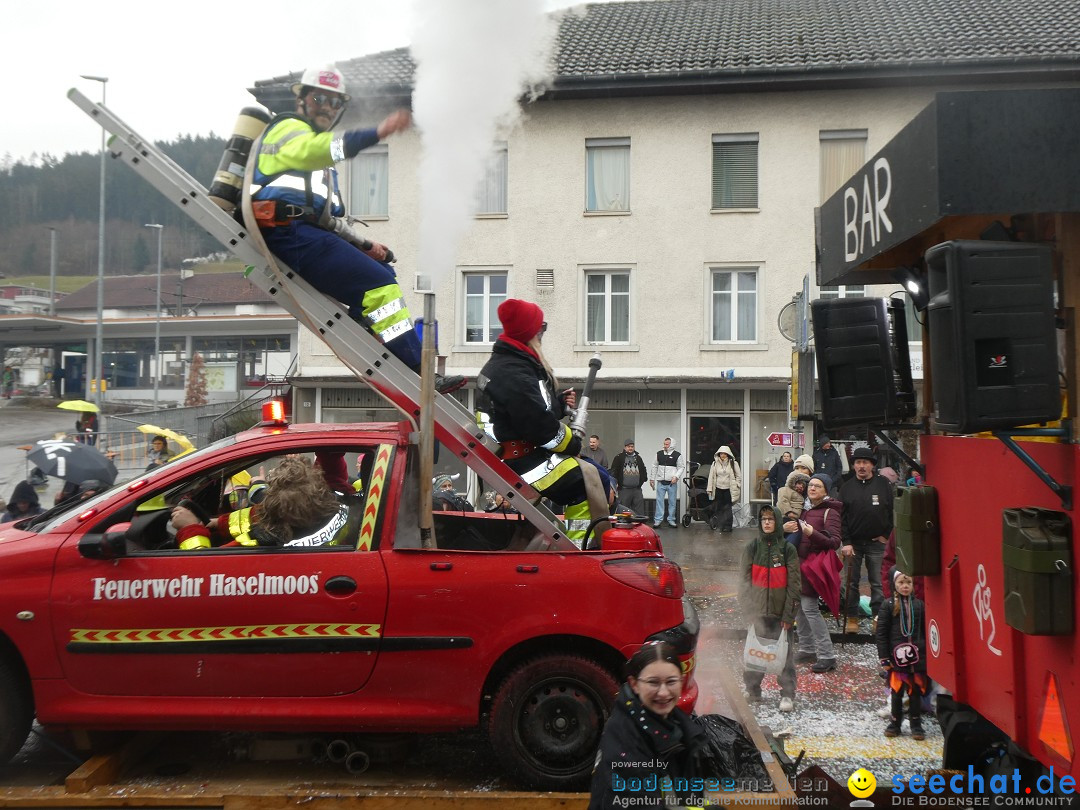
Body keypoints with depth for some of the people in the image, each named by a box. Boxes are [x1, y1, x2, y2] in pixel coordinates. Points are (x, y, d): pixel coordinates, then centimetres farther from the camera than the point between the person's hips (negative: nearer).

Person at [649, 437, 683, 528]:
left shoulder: (677, 455, -1)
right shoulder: (659, 454, 8)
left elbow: (680, 468, 0)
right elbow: (655, 467, 14)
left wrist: (676, 476, -15)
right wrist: (652, 478, 13)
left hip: (672, 483, -2)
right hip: (660, 482, 2)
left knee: (672, 502, 5)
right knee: (659, 501, -1)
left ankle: (671, 520, 14)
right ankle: (657, 520, 1)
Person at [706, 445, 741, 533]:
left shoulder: (733, 463, -1)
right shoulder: (715, 463, 5)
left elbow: (739, 476, 4)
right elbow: (711, 476, 6)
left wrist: (736, 486, -4)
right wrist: (709, 489, 3)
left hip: (729, 490, -2)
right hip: (718, 489, 3)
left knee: (727, 509, -3)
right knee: (718, 509, 2)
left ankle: (727, 527, 2)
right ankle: (721, 526, 11)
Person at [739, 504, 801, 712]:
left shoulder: (787, 549, -2)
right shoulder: (752, 547, 3)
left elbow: (794, 584, -2)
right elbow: (744, 580, 4)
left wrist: (789, 615, -6)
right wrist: (748, 609, -3)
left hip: (780, 612, -1)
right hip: (758, 611, 2)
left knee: (785, 652, 0)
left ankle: (787, 694, 7)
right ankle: (752, 689, 20)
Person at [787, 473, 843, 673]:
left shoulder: (830, 512, -8)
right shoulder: (806, 509, 14)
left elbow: (835, 542, -15)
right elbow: (798, 535, 24)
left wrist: (812, 533, -28)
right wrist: (785, 528, 2)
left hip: (816, 564, -8)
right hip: (801, 562, 8)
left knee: (810, 607, -13)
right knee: (800, 606, 9)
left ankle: (827, 656, -8)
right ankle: (807, 649, 20)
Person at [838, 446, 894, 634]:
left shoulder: (884, 484, 1)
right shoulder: (847, 487, 3)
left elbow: (892, 512, 3)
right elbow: (841, 517, 0)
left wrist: (886, 535, -2)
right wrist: (846, 542, -7)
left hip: (877, 542, -1)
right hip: (853, 543, 1)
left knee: (878, 583, 4)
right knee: (851, 582, 5)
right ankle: (852, 618, 13)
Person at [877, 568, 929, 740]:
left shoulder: (919, 605, 5)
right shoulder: (888, 605, -1)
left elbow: (925, 631, 10)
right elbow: (881, 633, -2)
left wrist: (927, 654, 6)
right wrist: (884, 659, -5)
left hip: (917, 656, 2)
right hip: (896, 656, -2)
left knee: (916, 691, 7)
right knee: (896, 691, 6)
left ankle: (916, 724, 18)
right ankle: (894, 723, 19)